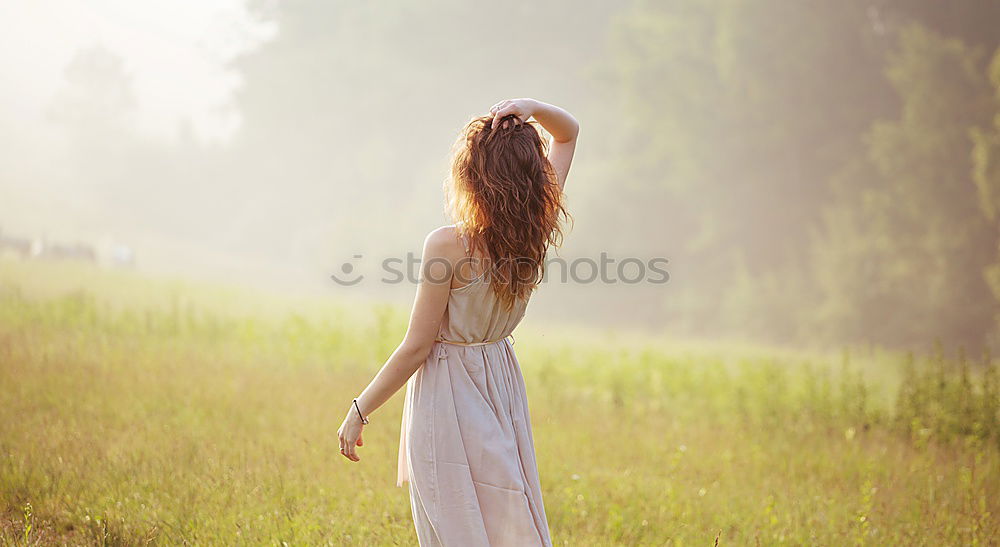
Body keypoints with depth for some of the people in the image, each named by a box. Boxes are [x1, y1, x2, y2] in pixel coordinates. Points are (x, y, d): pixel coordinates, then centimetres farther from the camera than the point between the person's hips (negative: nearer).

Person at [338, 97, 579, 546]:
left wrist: (359, 410, -7)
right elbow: (567, 132, 7)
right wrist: (534, 110, -13)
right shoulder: (537, 234, -7)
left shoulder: (448, 246, -23)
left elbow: (416, 347, -17)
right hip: (502, 387, 6)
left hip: (448, 399, -6)